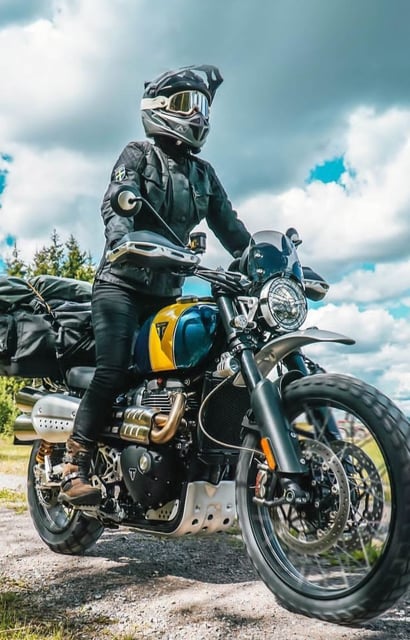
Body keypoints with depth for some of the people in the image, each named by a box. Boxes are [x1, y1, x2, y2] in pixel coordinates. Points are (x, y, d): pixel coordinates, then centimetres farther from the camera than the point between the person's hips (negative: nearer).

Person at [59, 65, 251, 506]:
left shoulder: (203, 173, 17)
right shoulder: (137, 155, 0)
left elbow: (229, 225, 12)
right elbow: (115, 203, -17)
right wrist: (122, 241, -39)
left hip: (167, 291, 6)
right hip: (121, 282, -6)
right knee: (113, 371, -20)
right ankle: (74, 468, -13)